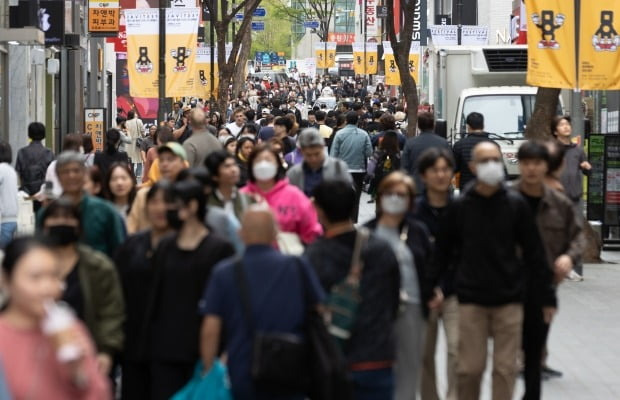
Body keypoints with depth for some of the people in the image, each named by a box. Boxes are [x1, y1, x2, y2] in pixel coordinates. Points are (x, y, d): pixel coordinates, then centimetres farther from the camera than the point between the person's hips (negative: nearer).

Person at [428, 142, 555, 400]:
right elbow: (442, 251, 6)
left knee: (506, 368, 2)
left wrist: (546, 295, 2)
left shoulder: (515, 204, -1)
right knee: (470, 368, 1)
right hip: (471, 300, 0)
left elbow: (534, 252, 2)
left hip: (509, 300, 0)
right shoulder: (459, 206, -1)